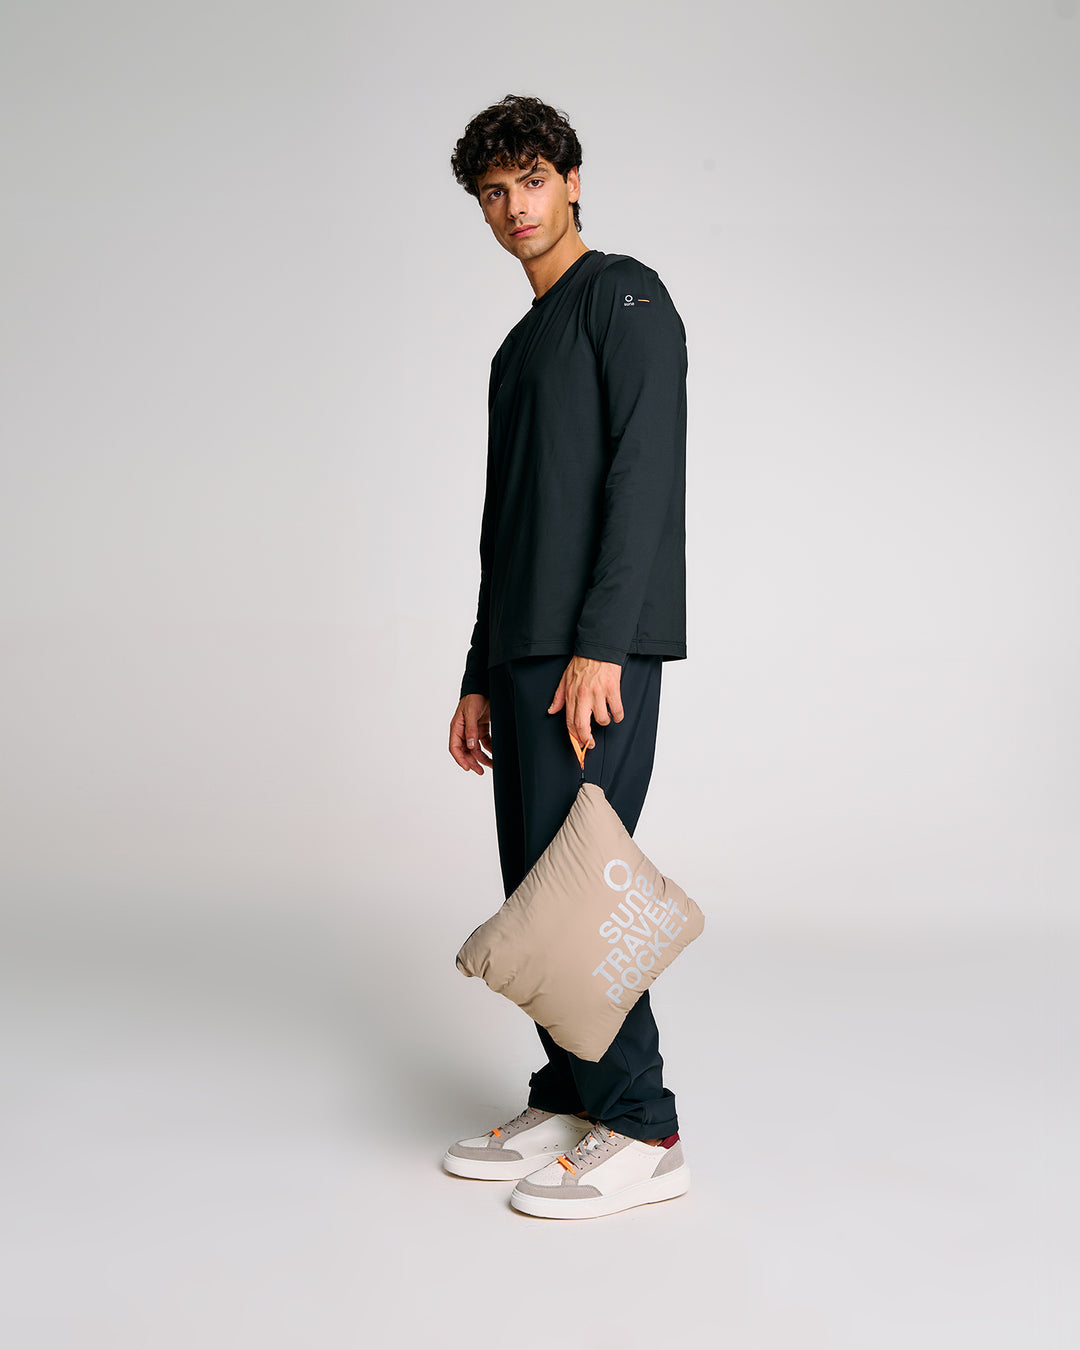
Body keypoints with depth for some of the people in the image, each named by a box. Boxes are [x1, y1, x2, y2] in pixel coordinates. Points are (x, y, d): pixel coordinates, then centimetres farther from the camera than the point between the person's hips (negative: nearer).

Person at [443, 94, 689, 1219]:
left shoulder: (625, 296, -1)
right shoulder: (518, 348, 25)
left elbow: (644, 474, -13)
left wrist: (599, 645, -20)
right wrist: (480, 679, 19)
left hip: (599, 650, -9)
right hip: (524, 655, 9)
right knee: (533, 885, 8)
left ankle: (641, 1132, -3)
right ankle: (567, 1102, 18)